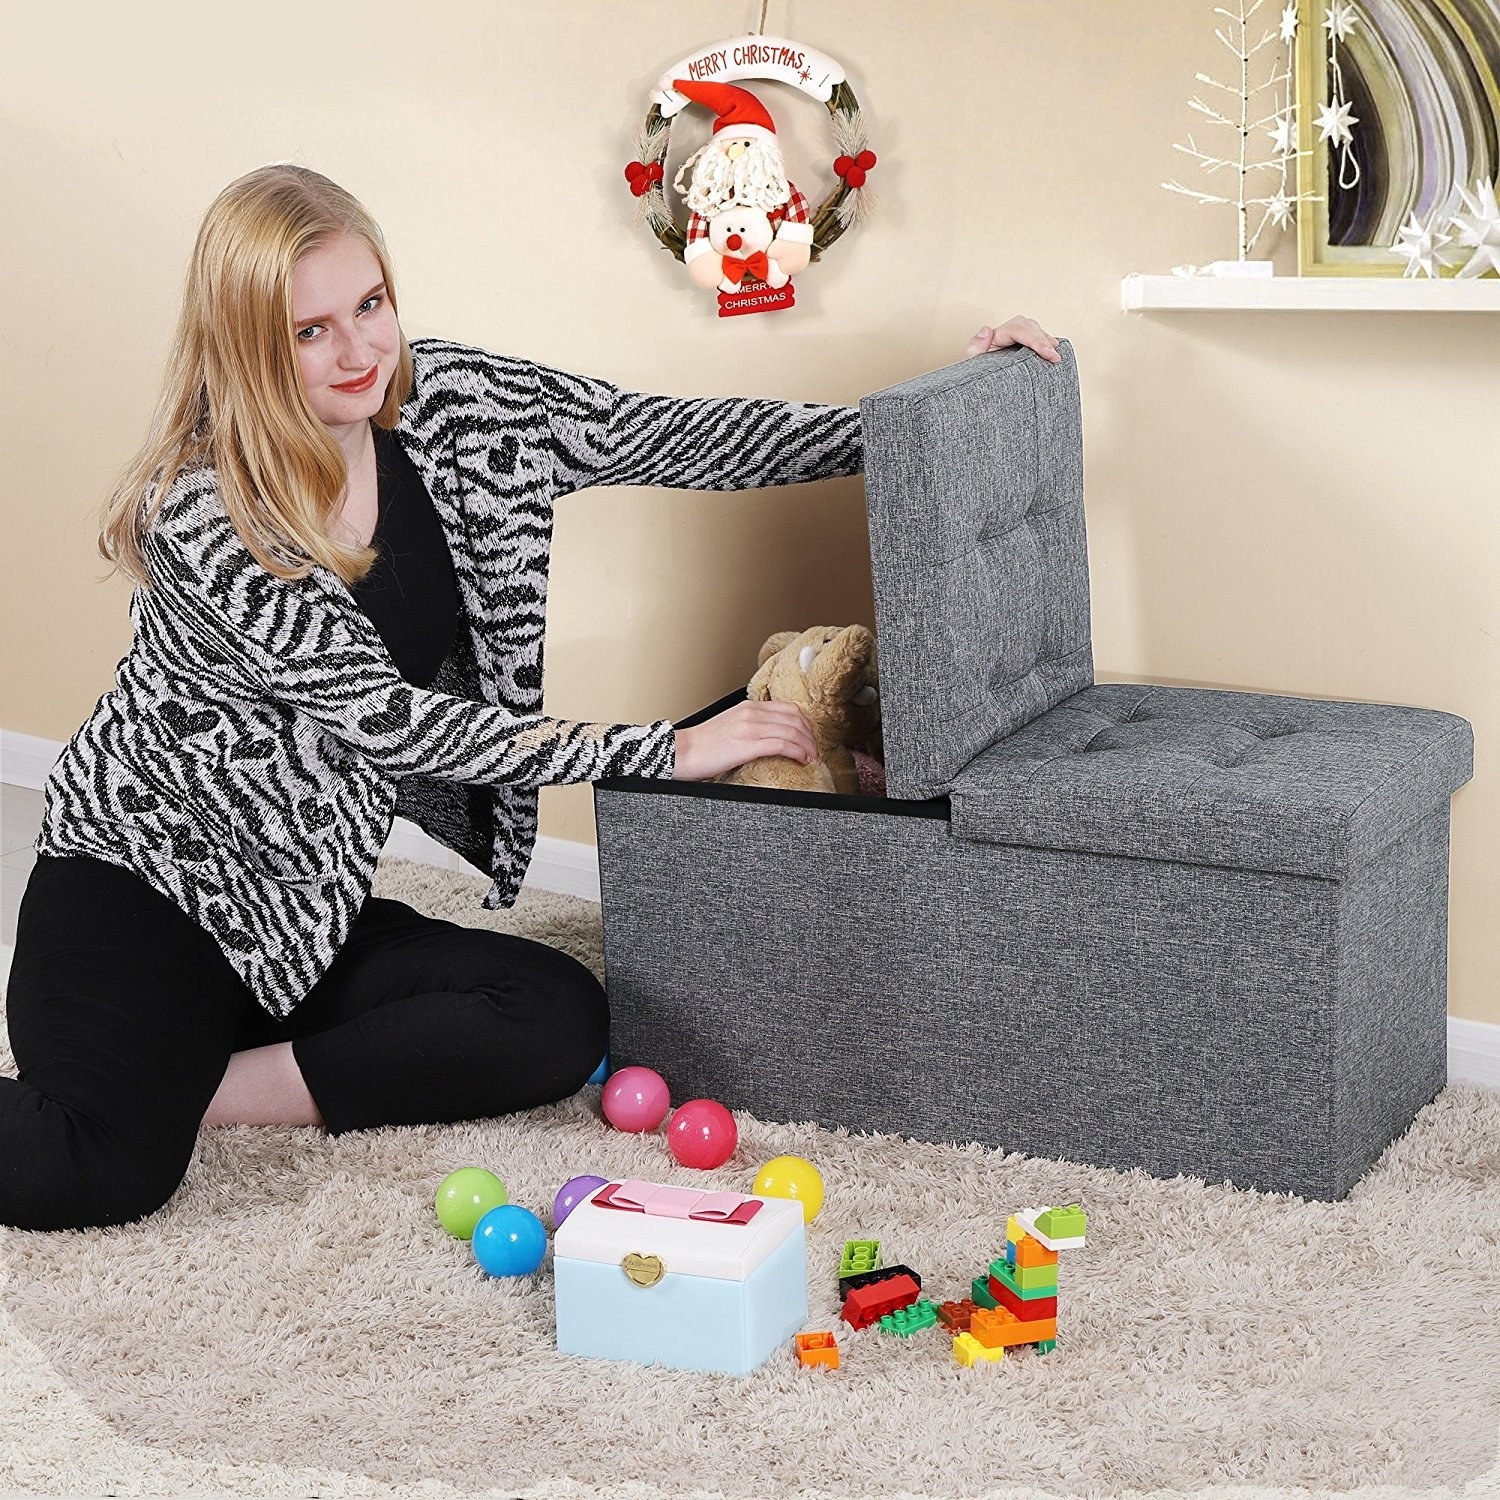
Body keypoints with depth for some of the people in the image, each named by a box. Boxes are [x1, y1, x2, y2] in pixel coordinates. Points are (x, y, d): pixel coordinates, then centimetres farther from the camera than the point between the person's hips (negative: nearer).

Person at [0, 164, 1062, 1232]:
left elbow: (672, 438, -3)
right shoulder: (195, 514, -21)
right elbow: (388, 719, -22)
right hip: (142, 876, -7)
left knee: (561, 1024, -19)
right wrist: (666, 751, -21)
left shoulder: (449, 401, -5)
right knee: (103, 1174, -31)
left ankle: (186, 1086, -9)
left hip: (306, 913, 7)